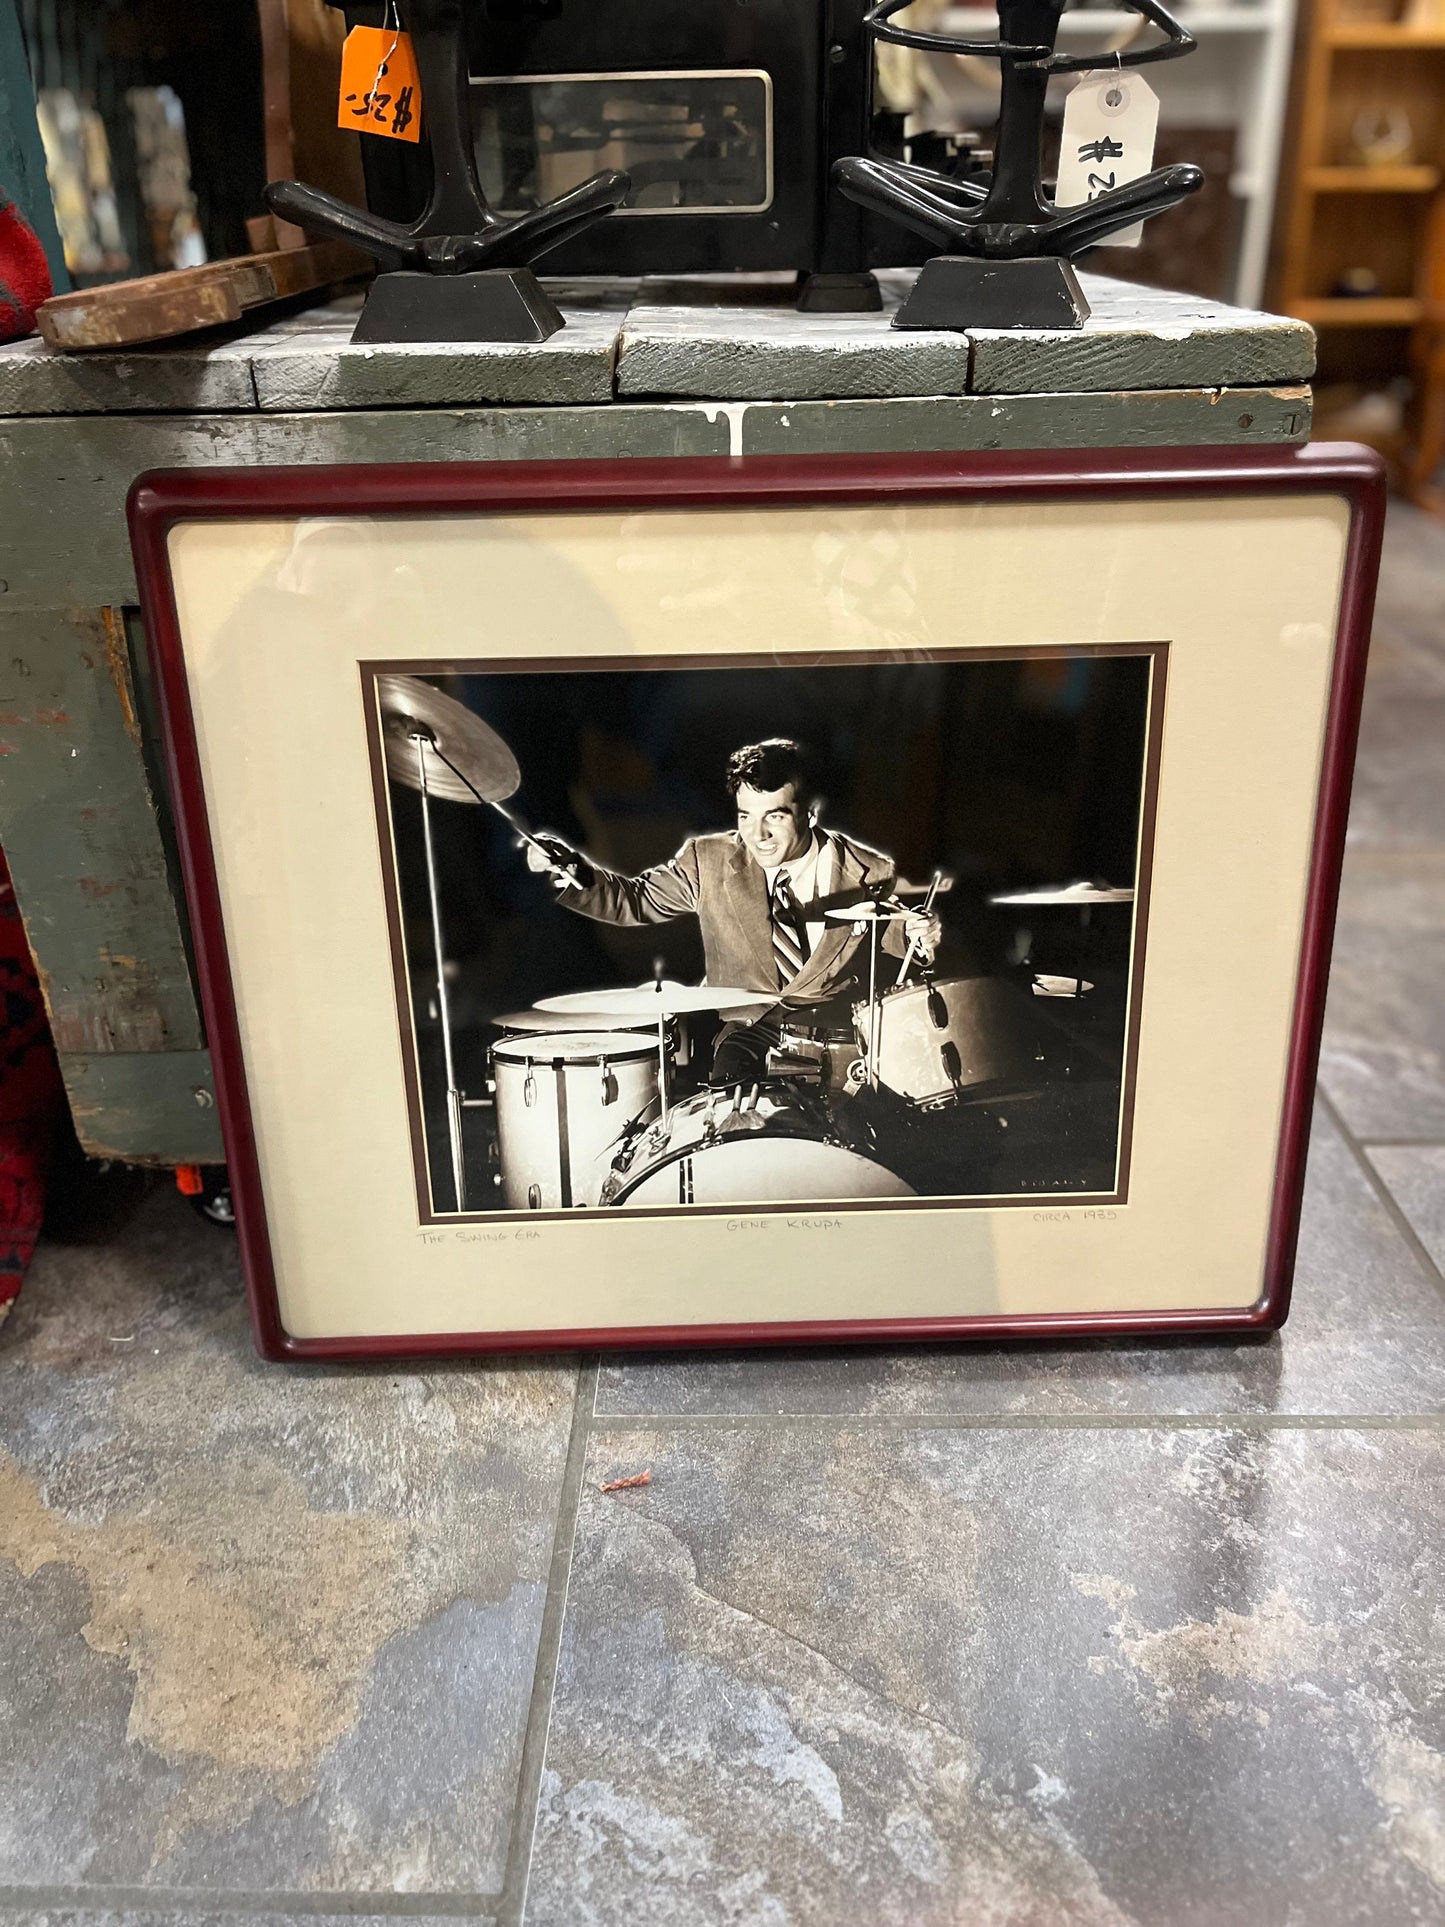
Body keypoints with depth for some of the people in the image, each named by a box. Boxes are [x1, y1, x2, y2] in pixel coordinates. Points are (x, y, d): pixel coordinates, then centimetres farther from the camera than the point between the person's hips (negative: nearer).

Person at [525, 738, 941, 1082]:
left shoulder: (868, 874, -6)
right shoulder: (708, 862, -3)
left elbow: (893, 932, 10)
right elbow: (633, 900, 5)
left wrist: (917, 935, -14)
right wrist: (568, 869, -12)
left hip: (843, 1037, 0)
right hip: (751, 1034, 0)